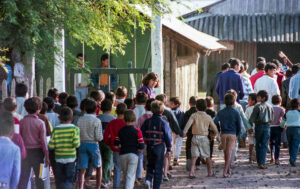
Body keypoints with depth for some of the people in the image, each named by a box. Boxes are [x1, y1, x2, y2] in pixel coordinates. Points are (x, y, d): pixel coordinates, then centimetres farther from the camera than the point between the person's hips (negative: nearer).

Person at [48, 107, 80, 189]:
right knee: (68, 180, 6)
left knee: (59, 180, 11)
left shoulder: (56, 130, -5)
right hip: (70, 158, -1)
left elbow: (51, 146, -8)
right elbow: (76, 144, -17)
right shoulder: (74, 129, -9)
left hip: (59, 158, 1)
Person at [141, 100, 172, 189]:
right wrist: (168, 150, 3)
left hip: (149, 147, 3)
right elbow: (168, 137, -7)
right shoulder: (164, 123, -9)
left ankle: (148, 179, -4)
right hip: (160, 147, -3)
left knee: (150, 165, 21)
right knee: (158, 168, 6)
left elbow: (142, 134, 1)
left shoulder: (147, 122, -2)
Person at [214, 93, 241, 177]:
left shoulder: (220, 112, 2)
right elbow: (239, 126, -1)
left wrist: (219, 130, 11)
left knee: (225, 153, 17)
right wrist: (237, 134, 17)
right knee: (229, 153, -5)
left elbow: (215, 123, -7)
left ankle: (228, 170, 28)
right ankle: (225, 171, -16)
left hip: (223, 135, 3)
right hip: (232, 135, -3)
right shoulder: (235, 113, -5)